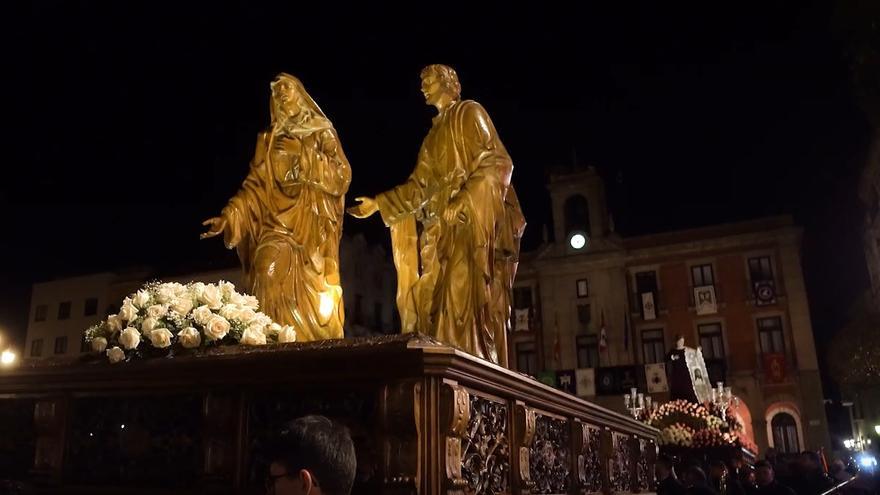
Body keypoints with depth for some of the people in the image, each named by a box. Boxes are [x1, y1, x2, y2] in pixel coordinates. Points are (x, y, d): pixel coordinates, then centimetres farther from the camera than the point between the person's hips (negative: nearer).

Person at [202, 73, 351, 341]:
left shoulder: (322, 132, 5)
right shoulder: (269, 139, 12)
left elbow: (342, 176, -5)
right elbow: (255, 185, 5)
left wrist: (303, 153, -12)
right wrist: (228, 216, -8)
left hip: (313, 228, -2)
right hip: (279, 224, 2)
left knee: (313, 291, -7)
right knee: (272, 274, -14)